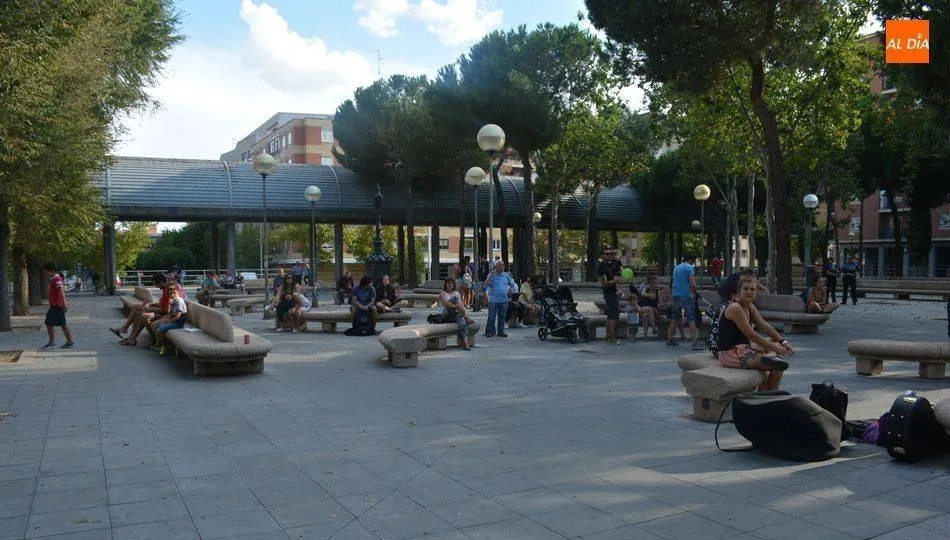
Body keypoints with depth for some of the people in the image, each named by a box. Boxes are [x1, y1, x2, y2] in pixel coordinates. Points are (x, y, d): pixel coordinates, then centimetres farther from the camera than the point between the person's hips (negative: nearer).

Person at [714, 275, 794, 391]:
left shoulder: (750, 307, 12)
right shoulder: (735, 308, -18)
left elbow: (764, 325, 11)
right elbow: (751, 335, -19)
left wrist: (783, 342, 0)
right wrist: (775, 348, -15)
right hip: (730, 354, -11)